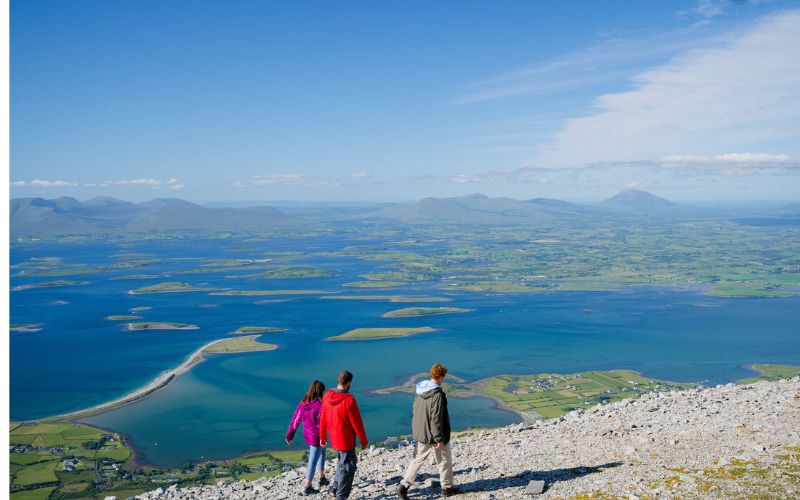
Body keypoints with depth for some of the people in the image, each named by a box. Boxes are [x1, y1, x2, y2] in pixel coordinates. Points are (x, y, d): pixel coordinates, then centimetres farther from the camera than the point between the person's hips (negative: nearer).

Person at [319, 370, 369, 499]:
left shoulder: (327, 397, -5)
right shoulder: (349, 400, -25)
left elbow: (323, 419, 5)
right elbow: (357, 423, -18)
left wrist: (322, 437, 17)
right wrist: (364, 441, -6)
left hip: (334, 438, 7)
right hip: (346, 439, -7)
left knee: (343, 461, 28)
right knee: (348, 467, 7)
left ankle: (335, 486, 33)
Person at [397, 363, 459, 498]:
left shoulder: (420, 390, 1)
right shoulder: (437, 394, -23)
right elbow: (436, 419, -24)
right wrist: (439, 439, -18)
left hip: (420, 433, 7)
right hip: (434, 434, -6)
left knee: (417, 459, 14)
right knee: (444, 460, 13)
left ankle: (404, 486, 8)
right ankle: (447, 487, 25)